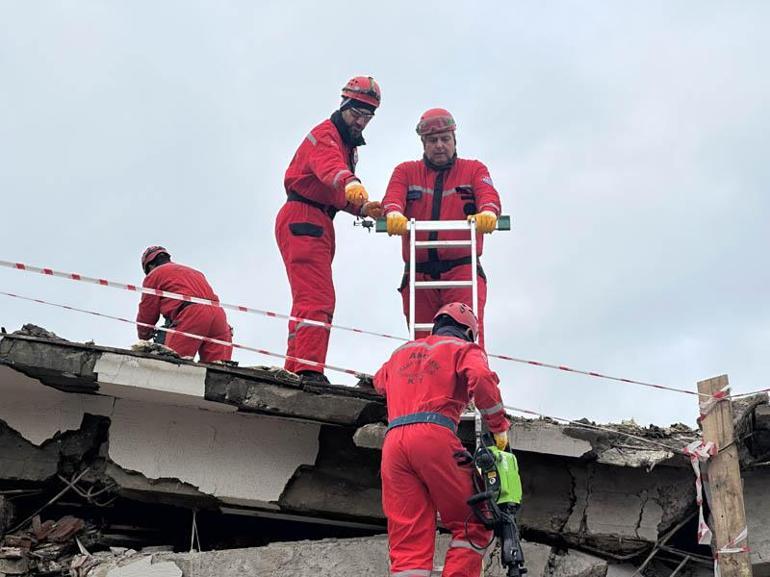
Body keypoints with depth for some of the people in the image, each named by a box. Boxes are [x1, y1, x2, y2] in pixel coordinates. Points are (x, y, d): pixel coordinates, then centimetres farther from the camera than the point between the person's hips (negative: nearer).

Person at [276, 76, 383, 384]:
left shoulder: (350, 145, 24)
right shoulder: (325, 134, -8)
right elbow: (329, 166, -32)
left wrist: (364, 207, 1)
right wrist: (351, 184, -53)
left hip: (320, 224, 10)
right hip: (302, 219, -10)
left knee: (320, 301, 15)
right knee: (316, 300, -19)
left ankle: (295, 369, 21)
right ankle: (308, 369, -24)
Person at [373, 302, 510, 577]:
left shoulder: (402, 351, 31)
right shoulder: (463, 348, 15)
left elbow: (380, 381, 49)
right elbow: (482, 378, -7)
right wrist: (499, 426, 2)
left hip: (392, 443, 5)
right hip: (434, 436, -5)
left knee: (408, 541, 1)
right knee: (471, 524, 6)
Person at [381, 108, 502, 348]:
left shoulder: (474, 170, 15)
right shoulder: (406, 171, 17)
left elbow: (488, 195, -5)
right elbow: (393, 196, -3)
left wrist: (488, 213, -29)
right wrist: (394, 214, -28)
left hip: (462, 270, -2)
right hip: (418, 272, 2)